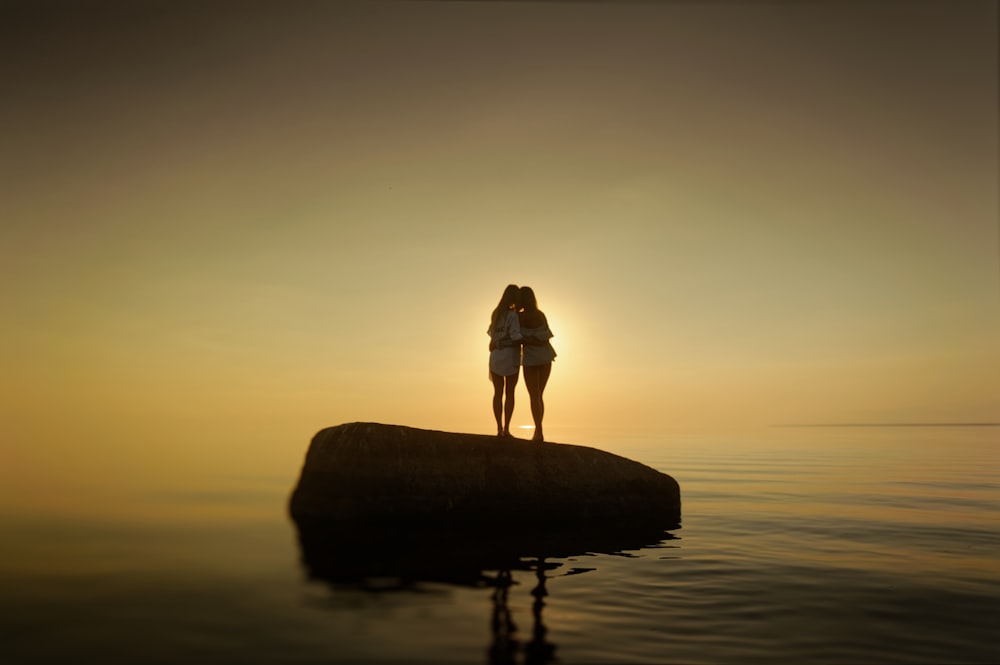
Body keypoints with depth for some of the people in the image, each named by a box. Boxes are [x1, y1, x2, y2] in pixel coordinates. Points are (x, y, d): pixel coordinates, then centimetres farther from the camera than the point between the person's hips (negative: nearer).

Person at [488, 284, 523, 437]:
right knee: (509, 393, 4)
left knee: (498, 393, 8)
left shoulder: (496, 314, 9)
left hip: (495, 357, 5)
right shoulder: (513, 316, -12)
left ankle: (499, 428, 6)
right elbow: (516, 338, -19)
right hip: (511, 357, -5)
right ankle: (506, 428, 2)